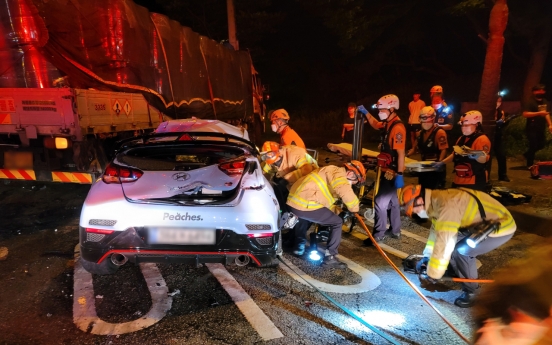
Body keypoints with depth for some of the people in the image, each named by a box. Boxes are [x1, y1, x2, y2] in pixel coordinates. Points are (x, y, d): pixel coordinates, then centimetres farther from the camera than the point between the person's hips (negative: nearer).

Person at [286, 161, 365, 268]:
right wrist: (355, 209, -7)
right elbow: (347, 194, -23)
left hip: (294, 201, 10)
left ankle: (299, 246, 45)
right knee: (337, 222, -1)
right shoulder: (338, 173, -7)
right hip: (305, 205, -10)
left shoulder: (331, 172, 23)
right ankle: (330, 257, 2)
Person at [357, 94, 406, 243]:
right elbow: (375, 124, 30)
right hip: (386, 169, 10)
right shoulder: (387, 124, 6)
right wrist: (365, 112, 16)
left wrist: (399, 175, -25)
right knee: (392, 200, 18)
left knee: (380, 202, -6)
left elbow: (401, 153, -25)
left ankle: (378, 235, 6)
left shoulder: (398, 128, -22)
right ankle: (395, 231, 32)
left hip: (392, 172, -10)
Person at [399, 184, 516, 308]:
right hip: (485, 223, 9)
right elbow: (436, 230, 14)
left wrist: (432, 273, -19)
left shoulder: (446, 205, -30)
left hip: (501, 226, -9)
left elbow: (443, 242, -29)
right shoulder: (437, 200, 0)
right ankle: (461, 274, 22)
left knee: (460, 251, -20)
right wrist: (427, 256, 16)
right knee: (450, 240, 6)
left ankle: (471, 290, 1)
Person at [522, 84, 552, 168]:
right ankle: (530, 164, 10)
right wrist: (539, 113, -26)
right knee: (533, 146, -3)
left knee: (541, 145, 12)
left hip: (541, 129, 8)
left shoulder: (545, 102, 12)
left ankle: (527, 154, 34)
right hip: (532, 129, -8)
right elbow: (525, 114, -22)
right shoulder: (530, 102, -11)